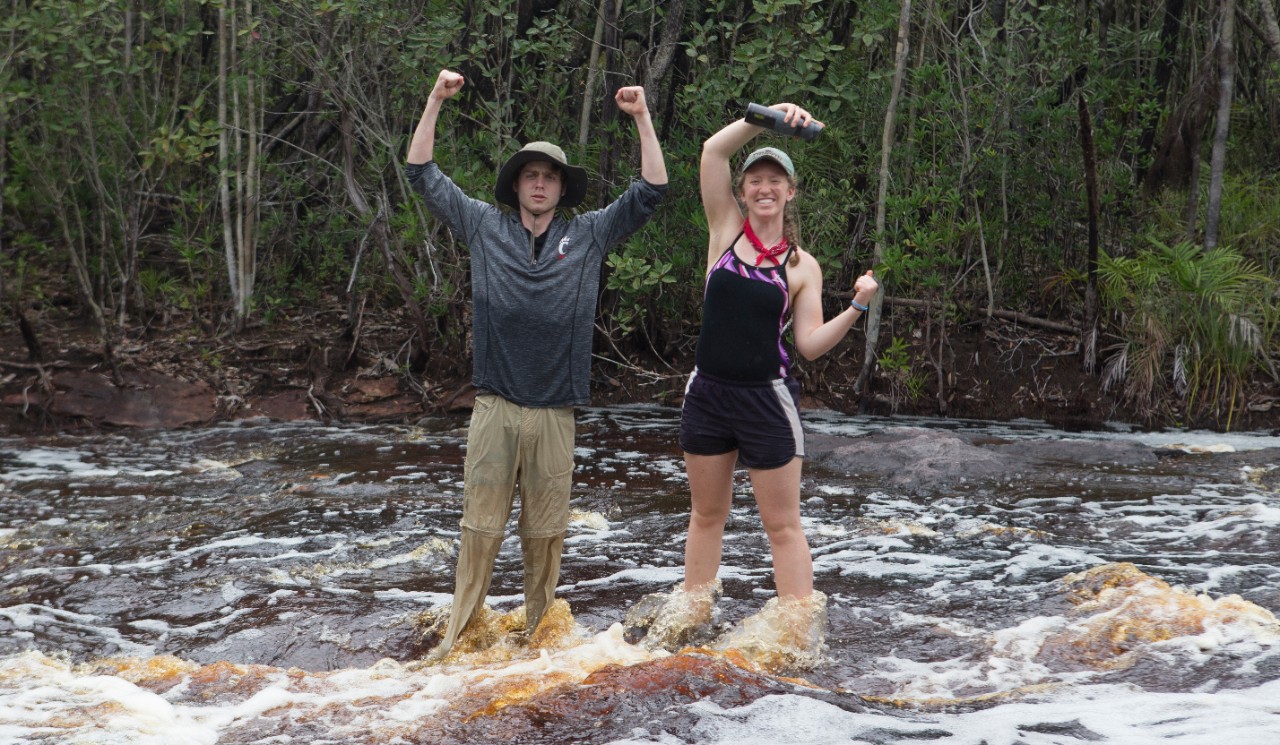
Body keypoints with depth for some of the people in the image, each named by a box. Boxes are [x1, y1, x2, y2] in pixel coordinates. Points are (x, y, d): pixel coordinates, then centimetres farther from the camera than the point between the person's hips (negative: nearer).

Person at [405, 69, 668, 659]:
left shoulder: (588, 235, 9)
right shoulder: (484, 226, 9)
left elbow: (650, 191, 7)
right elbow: (422, 173, 11)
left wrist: (643, 118, 0)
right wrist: (436, 101, 4)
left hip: (554, 412, 1)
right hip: (494, 407, -1)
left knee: (546, 532, 7)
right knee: (480, 526, -1)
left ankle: (537, 631, 17)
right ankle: (459, 633, 5)